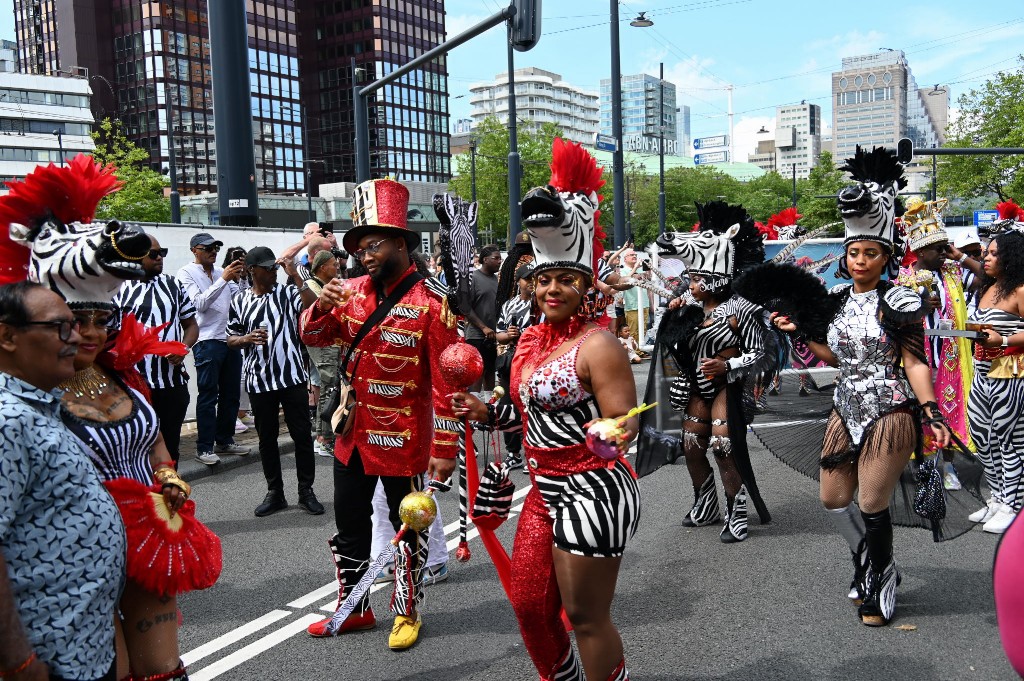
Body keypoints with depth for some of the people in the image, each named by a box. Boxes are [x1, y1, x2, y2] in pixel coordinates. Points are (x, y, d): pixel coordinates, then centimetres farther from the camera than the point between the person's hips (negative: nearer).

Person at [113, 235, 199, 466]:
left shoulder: (173, 285, 11)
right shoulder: (118, 289, -2)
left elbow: (191, 325, 16)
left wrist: (183, 347, -5)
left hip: (174, 382, 4)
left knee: (170, 446, 14)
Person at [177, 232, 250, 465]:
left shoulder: (222, 272, 15)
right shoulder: (187, 273, -2)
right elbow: (199, 303, -14)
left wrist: (239, 278, -3)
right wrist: (223, 279, -19)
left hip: (231, 339, 6)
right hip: (207, 341, -6)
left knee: (231, 394, 12)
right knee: (208, 396, -3)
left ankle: (225, 441, 24)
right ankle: (204, 448, 4)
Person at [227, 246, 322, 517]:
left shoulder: (288, 293, 1)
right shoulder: (240, 302, 6)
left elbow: (314, 307, -17)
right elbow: (231, 340, 11)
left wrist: (296, 277, -20)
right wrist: (246, 338, -10)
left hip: (292, 377, -2)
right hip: (259, 380, 2)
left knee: (302, 434, 2)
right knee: (266, 437, 9)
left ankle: (306, 491, 13)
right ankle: (274, 492, 21)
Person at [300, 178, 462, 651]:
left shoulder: (430, 304, -15)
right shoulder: (353, 292, 4)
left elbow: (446, 382, -16)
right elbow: (313, 337, 9)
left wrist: (444, 449, -18)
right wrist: (322, 305, -13)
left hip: (401, 439, -6)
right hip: (352, 435, 7)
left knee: (408, 527, 10)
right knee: (349, 524, 17)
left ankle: (408, 613, 27)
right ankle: (353, 607, 34)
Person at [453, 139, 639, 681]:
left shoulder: (597, 345, -16)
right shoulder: (530, 340, 8)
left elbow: (625, 421, -19)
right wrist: (488, 414, 8)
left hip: (592, 491, -8)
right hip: (545, 489, 9)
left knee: (586, 617, 5)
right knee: (528, 605, 17)